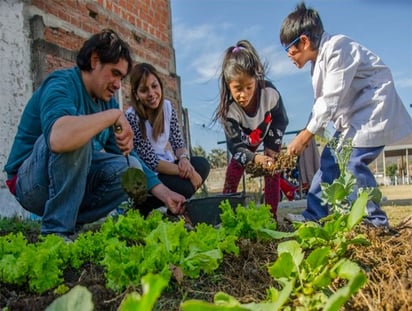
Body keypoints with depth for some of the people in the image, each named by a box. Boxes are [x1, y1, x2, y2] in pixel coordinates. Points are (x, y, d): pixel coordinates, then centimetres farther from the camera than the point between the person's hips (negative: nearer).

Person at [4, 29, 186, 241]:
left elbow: (126, 154, 4)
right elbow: (58, 138, -44)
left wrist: (163, 192, -6)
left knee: (132, 168, -11)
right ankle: (56, 231, -23)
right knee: (73, 138, -33)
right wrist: (115, 115, -33)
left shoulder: (107, 100, 3)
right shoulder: (62, 84, -20)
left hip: (73, 177, 7)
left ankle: (70, 222, -4)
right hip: (30, 183, -7)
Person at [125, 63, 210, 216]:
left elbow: (178, 142, 3)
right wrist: (188, 173, -24)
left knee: (202, 164, -12)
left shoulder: (167, 107, -2)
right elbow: (150, 161, -23)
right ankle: (143, 208, -2)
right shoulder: (131, 117, -22)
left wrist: (184, 159, -21)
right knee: (183, 187, -26)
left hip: (164, 164, 7)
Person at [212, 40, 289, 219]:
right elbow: (235, 145, -31)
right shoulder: (228, 110, -38)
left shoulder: (270, 93, -39)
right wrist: (255, 158, -49)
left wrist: (271, 150, -22)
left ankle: (271, 216, -1)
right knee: (234, 171, -2)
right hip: (245, 139, 1)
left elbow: (280, 122, -18)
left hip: (270, 133, 0)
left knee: (272, 171, -9)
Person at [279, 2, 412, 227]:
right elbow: (322, 101, 10)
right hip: (353, 115, 10)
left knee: (353, 162, -16)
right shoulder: (320, 57, 8)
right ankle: (313, 216, 14)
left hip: (373, 109, -10)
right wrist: (306, 135, 2)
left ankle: (376, 222, -1)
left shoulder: (337, 49, -21)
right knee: (330, 160, 7)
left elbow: (331, 100, -24)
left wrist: (305, 136, -19)